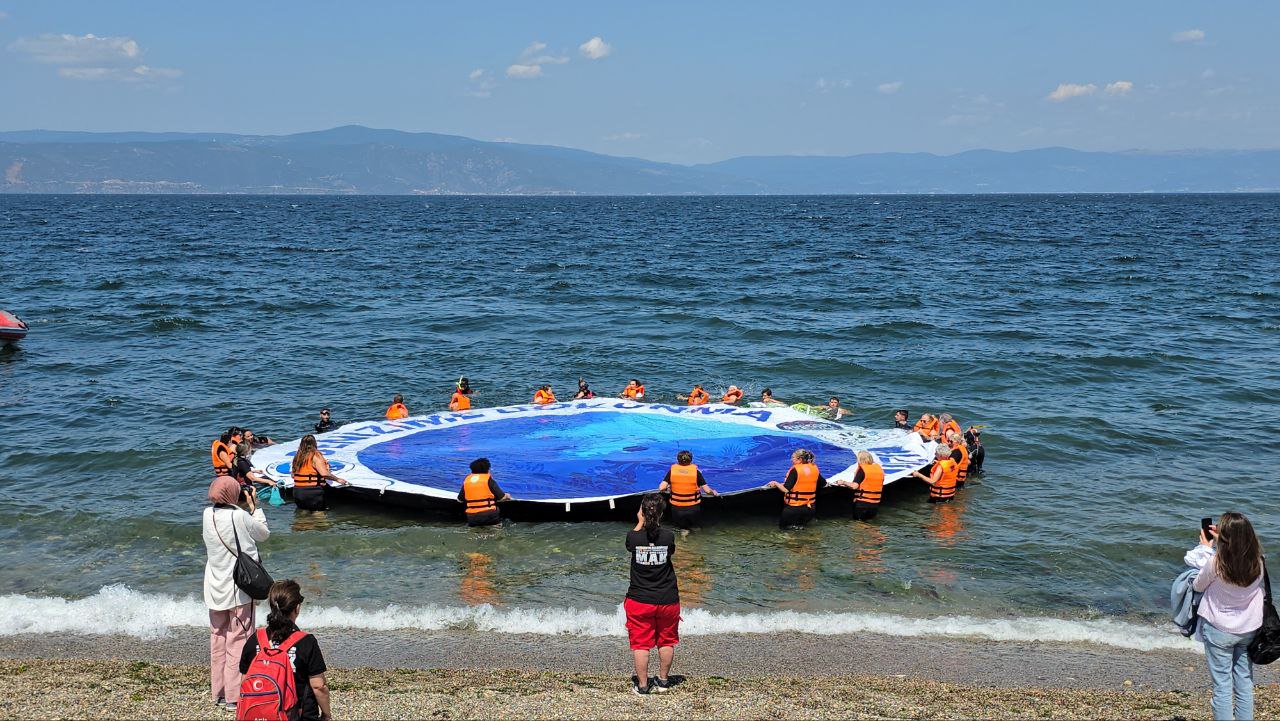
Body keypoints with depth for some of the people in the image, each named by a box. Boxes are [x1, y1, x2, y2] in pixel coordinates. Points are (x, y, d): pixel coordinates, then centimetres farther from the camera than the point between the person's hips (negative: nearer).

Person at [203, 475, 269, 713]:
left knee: (218, 639, 15)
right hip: (239, 588, -6)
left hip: (215, 590, 6)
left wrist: (244, 507, 8)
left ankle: (219, 692, 23)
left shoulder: (208, 515, -2)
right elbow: (264, 533, -3)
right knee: (238, 640, 1)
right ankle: (235, 696, 3)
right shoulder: (239, 517, -19)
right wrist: (253, 507, 5)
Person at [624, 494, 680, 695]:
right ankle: (663, 680, 30)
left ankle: (642, 684, 14)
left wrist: (640, 522, 15)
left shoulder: (633, 536, -14)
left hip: (640, 600, -1)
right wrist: (655, 524, 12)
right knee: (666, 640, 19)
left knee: (641, 643, 9)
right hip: (667, 599, 1)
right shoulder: (668, 537, -12)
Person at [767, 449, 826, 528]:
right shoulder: (814, 469, 1)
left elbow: (785, 489, -20)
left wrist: (775, 483, -3)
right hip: (809, 508, 6)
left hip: (794, 508, -6)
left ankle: (792, 524, -9)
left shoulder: (795, 470, -16)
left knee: (782, 524, 13)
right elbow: (824, 485, 13)